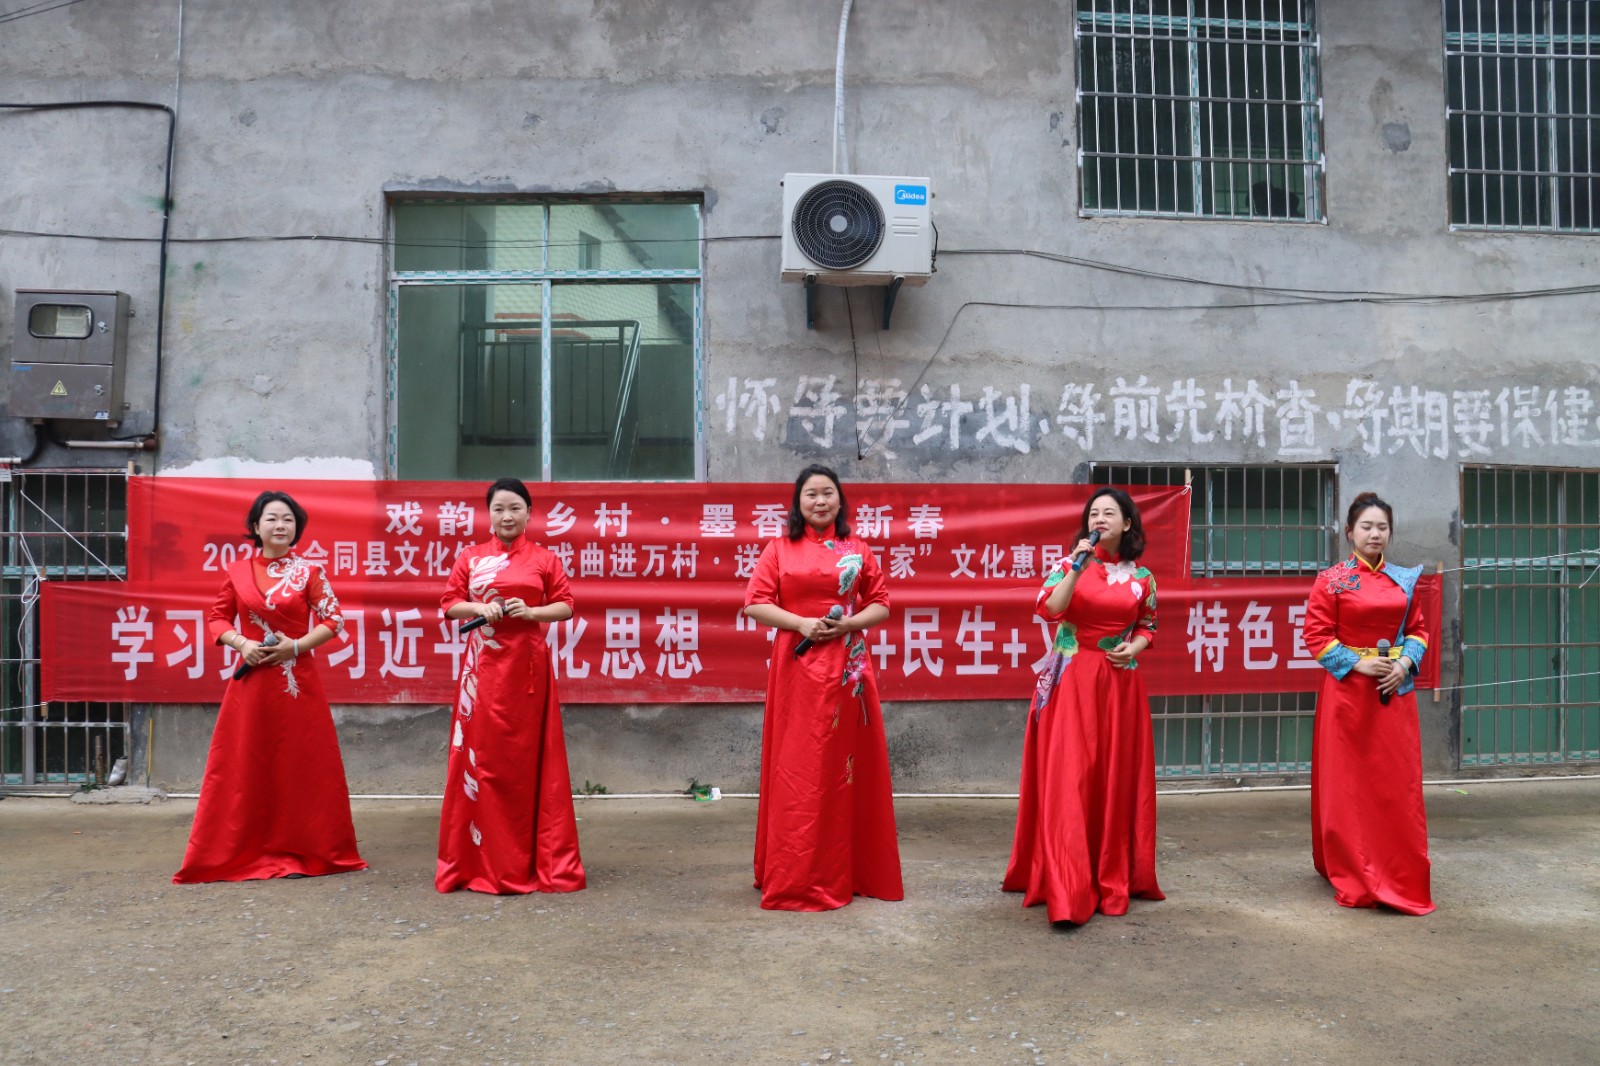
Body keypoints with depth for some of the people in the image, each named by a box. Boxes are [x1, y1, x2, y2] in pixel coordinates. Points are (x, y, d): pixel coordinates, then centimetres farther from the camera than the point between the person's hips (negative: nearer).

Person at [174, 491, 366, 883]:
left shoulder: (309, 570, 0)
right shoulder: (238, 571, 5)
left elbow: (333, 620, -3)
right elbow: (216, 617, 10)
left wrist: (296, 646, -14)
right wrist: (240, 643, -8)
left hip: (298, 681, -2)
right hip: (251, 681, 2)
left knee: (301, 764, 3)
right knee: (243, 766, 4)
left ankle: (302, 851, 14)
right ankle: (241, 851, 15)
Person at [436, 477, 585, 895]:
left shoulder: (545, 559, 5)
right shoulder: (470, 557, 8)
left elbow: (566, 606, 3)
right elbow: (449, 603, 8)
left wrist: (532, 612, -14)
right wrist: (477, 608, -11)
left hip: (527, 666, -1)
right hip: (483, 667, 1)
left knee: (527, 757, 3)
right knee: (482, 756, 1)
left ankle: (531, 857, 12)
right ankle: (483, 858, 11)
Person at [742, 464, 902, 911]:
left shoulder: (858, 550, 9)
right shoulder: (779, 549, 4)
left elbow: (880, 604, 8)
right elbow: (754, 603, -2)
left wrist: (849, 624, -10)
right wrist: (800, 623, -15)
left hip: (847, 667, 2)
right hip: (797, 667, -1)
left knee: (847, 764, 5)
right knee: (797, 768, 0)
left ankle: (848, 869, 19)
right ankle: (796, 876, 9)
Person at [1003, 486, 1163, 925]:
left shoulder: (1141, 577, 8)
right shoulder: (1069, 564, 2)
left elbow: (1147, 625, 17)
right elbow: (1048, 609, -13)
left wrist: (1134, 647, -3)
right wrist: (1077, 567, -18)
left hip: (1119, 685, 3)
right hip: (1071, 682, -2)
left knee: (1116, 782, 6)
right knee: (1068, 782, -8)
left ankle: (1113, 879, 21)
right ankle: (1067, 893, -8)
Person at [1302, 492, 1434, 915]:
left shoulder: (1404, 579, 9)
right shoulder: (1332, 580, -4)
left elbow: (1418, 629, 12)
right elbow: (1316, 636, -7)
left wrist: (1405, 663, -5)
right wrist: (1358, 664, -15)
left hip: (1395, 690, 4)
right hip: (1348, 688, -4)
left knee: (1399, 783, 7)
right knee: (1349, 784, 2)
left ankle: (1398, 873, 20)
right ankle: (1353, 876, 12)